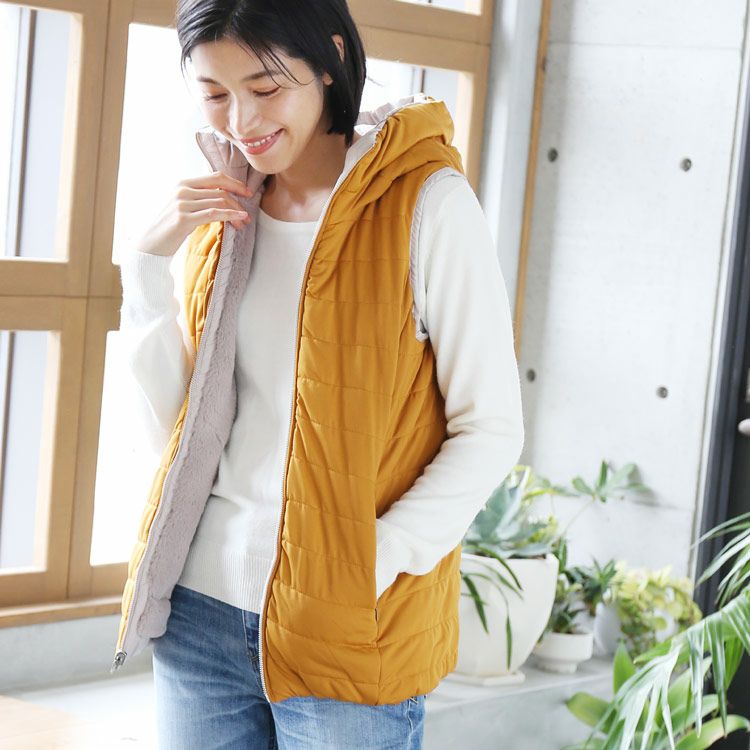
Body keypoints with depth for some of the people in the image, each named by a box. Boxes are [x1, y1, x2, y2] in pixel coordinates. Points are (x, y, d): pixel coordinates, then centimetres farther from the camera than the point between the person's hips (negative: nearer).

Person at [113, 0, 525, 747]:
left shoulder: (426, 205, -8)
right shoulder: (220, 211, 9)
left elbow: (491, 430, -9)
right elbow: (171, 431, 5)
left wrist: (371, 565, -19)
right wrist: (149, 263, -5)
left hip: (347, 629, -5)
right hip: (202, 609, 5)